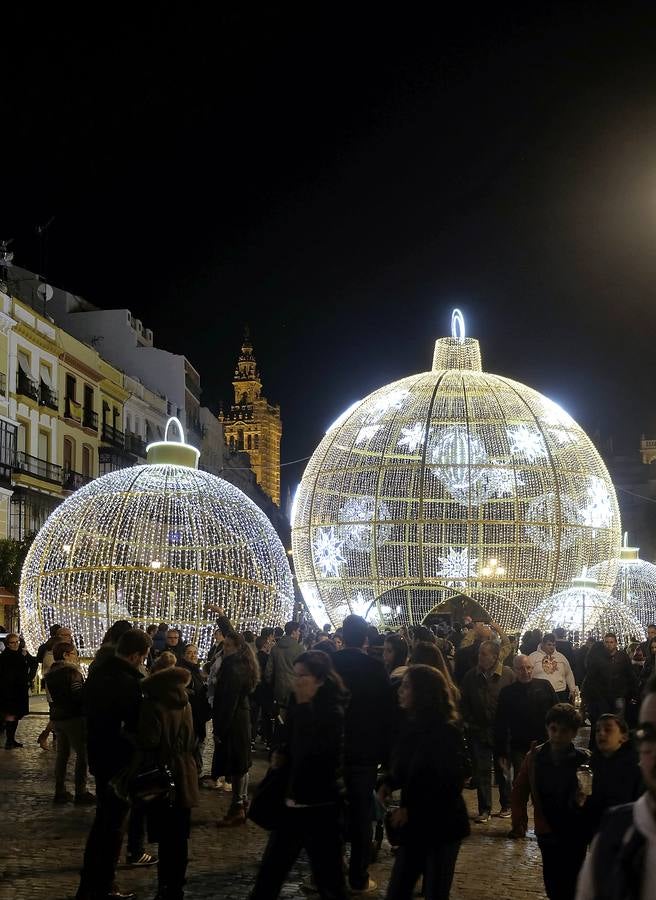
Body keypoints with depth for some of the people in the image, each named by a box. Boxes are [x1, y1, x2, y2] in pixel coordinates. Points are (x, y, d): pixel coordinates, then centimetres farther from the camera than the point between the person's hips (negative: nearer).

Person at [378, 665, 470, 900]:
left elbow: (451, 784, -20)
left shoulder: (446, 731, -18)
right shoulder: (413, 726, 5)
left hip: (440, 826, -7)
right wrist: (388, 784, -3)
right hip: (414, 826, 7)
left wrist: (411, 810, -19)